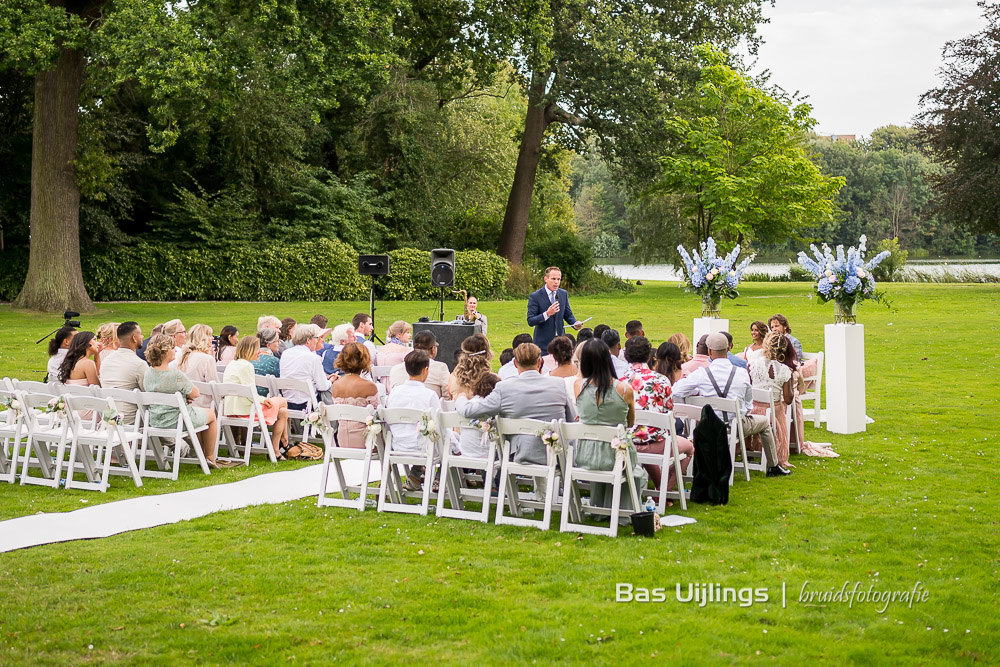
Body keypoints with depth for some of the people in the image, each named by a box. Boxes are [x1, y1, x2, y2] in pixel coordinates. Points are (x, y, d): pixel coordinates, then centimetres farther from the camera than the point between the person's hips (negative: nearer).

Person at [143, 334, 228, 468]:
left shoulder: (147, 373, -5)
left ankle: (202, 455, 40)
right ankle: (210, 459, 29)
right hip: (177, 421, -7)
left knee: (197, 414, 34)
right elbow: (195, 394, -14)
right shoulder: (176, 375, -27)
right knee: (211, 414, 22)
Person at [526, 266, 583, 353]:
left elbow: (568, 315, 13)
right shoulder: (535, 296, -9)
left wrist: (575, 324, -9)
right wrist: (547, 314, -28)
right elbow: (530, 321, -13)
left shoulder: (564, 294, 7)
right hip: (543, 343, -4)